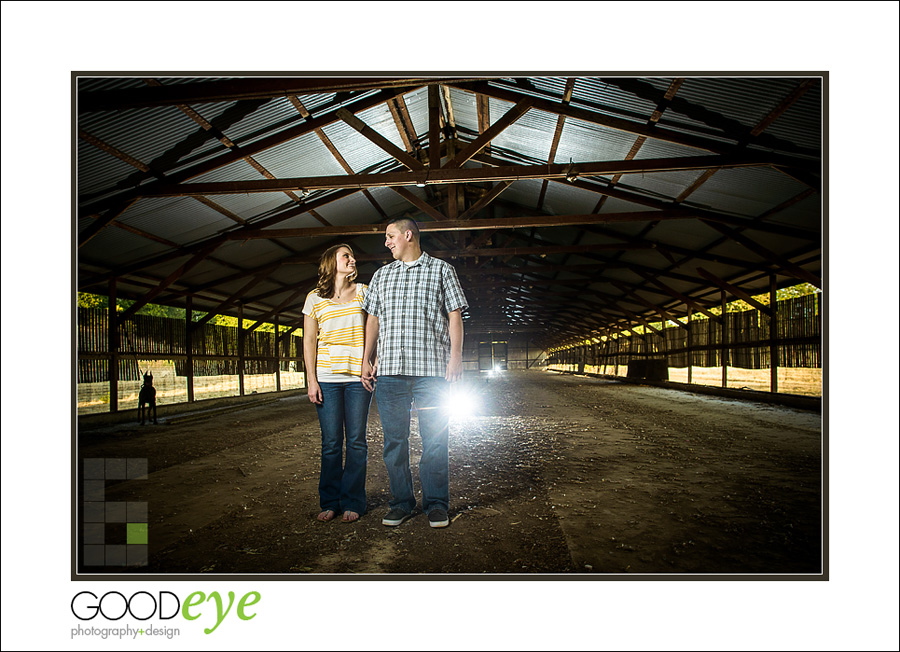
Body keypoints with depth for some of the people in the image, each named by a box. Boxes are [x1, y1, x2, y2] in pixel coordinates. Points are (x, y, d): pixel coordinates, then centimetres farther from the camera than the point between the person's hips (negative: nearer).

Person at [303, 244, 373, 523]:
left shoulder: (363, 292, 10)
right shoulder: (315, 298, 9)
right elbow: (309, 340, 7)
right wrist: (311, 379, -2)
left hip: (358, 377, 1)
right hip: (327, 377, 0)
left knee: (356, 440, 2)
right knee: (331, 442, 3)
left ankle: (352, 502, 13)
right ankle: (329, 502, 17)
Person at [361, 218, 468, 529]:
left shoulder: (441, 270, 9)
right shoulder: (382, 275, 20)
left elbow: (454, 315, 4)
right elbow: (373, 320, 18)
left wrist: (456, 356, -7)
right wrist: (367, 360, 10)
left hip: (432, 368, -3)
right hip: (389, 370, 3)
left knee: (435, 440, 1)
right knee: (394, 440, 6)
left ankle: (436, 504, 14)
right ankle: (401, 503, 19)